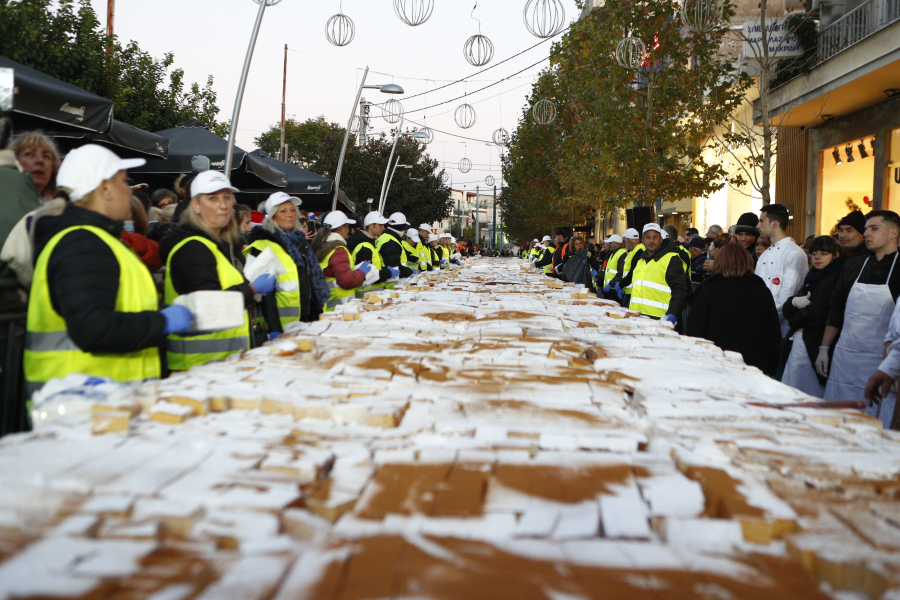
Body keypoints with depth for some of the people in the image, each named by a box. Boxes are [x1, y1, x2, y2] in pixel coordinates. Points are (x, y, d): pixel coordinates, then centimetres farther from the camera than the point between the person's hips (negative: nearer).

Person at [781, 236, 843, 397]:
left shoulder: (836, 279, -9)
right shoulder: (812, 277, 17)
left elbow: (816, 313, -17)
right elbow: (786, 309, 12)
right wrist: (795, 302, -10)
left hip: (814, 346, -8)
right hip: (798, 340, 8)